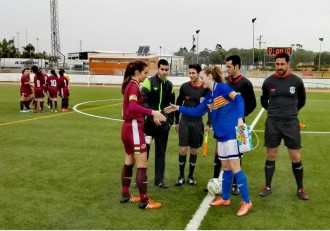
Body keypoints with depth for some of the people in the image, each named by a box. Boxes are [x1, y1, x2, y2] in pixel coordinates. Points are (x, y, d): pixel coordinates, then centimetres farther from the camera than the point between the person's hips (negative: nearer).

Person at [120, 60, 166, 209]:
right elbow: (133, 107, -33)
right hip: (134, 128, -10)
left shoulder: (130, 85, 13)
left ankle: (125, 196, 28)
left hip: (128, 127, 10)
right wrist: (153, 112, -40)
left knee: (129, 162, 18)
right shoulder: (134, 86, -16)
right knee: (142, 165, -3)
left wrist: (152, 116, 9)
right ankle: (144, 201, 4)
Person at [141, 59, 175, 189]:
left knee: (161, 152, 9)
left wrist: (170, 120, 9)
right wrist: (152, 114, -24)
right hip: (149, 121, -4)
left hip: (163, 124, 4)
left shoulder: (169, 85, 9)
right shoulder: (149, 82, -5)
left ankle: (159, 180, 18)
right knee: (144, 149, 0)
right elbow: (143, 101, -13)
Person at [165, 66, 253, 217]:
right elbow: (196, 111, 23)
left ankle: (246, 202, 6)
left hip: (232, 133, -8)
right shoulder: (209, 97, 15)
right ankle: (225, 198, 29)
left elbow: (239, 99, -18)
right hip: (221, 135, 8)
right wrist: (178, 108, 21)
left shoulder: (221, 87, -9)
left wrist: (240, 119, -29)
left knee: (234, 168, -5)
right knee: (226, 168, 16)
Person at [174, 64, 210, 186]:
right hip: (185, 122, 0)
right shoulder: (184, 86, -3)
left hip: (197, 123, 0)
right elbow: (178, 104, 7)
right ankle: (181, 176, 13)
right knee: (183, 150, -3)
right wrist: (176, 122, 8)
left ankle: (190, 176, 23)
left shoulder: (205, 88, -5)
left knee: (193, 150, 8)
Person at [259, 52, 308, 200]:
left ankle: (300, 189, 20)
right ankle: (268, 187, 22)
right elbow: (263, 101, 15)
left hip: (291, 123, 0)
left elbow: (302, 101, 13)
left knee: (296, 157, 3)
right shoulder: (268, 81, -1)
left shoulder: (296, 81, -3)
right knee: (270, 156, 8)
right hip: (272, 123, 1)